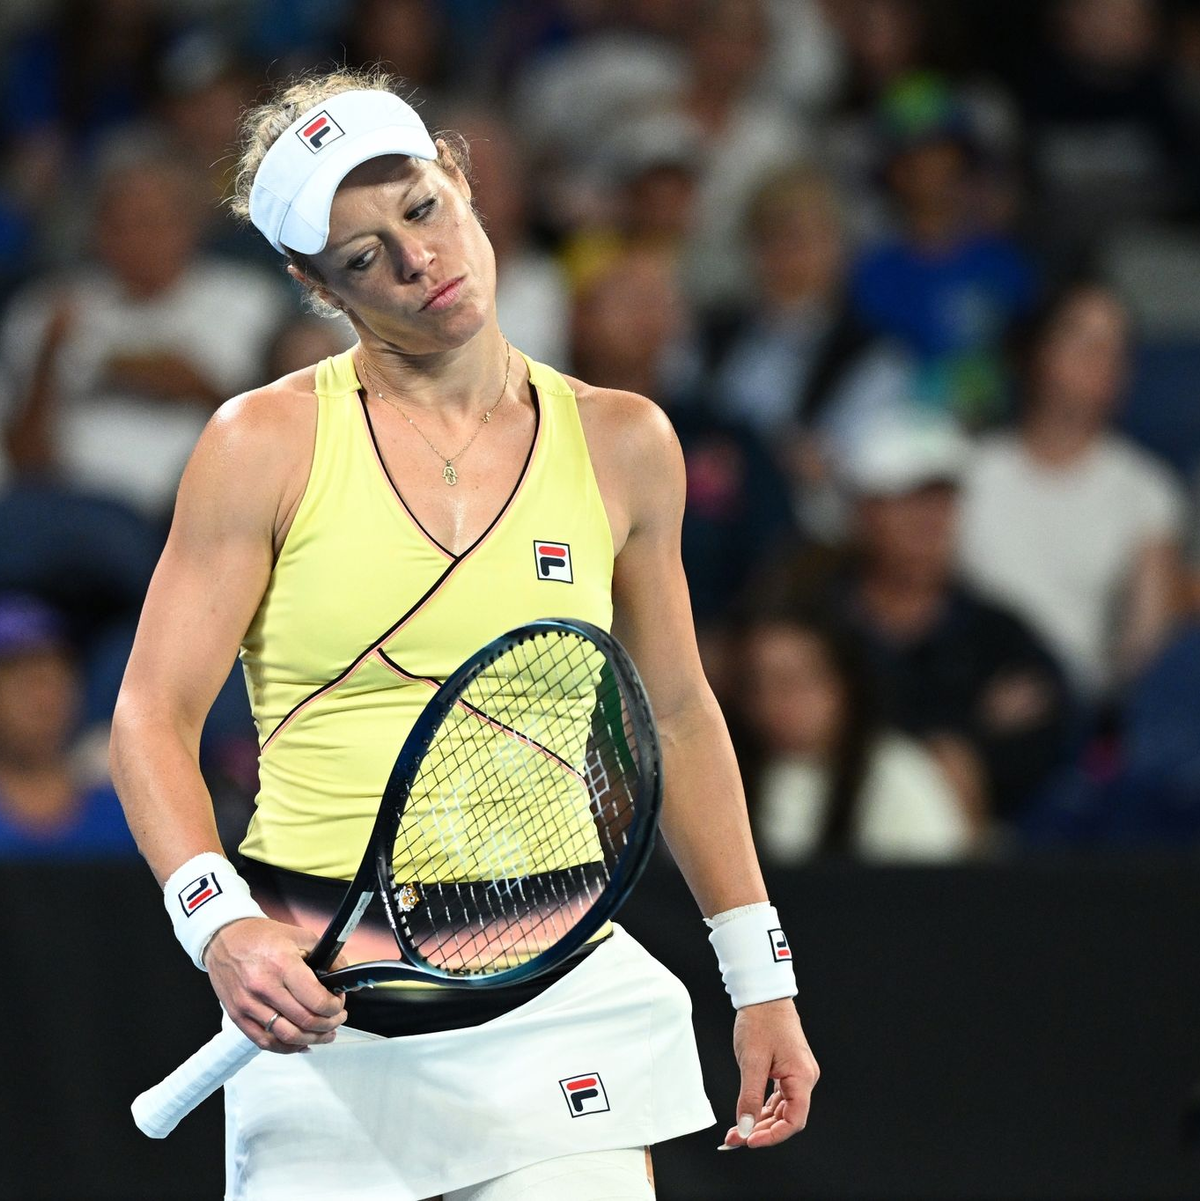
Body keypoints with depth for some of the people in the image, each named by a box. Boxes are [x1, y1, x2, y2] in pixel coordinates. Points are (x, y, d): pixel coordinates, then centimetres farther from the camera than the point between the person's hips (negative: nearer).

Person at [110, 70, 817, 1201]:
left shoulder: (620, 444, 6)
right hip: (319, 1012, -1)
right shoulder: (267, 443, -2)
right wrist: (223, 927, -21)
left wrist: (760, 978, 16)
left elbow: (677, 718, 16)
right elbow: (154, 718, -4)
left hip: (559, 1002, 1)